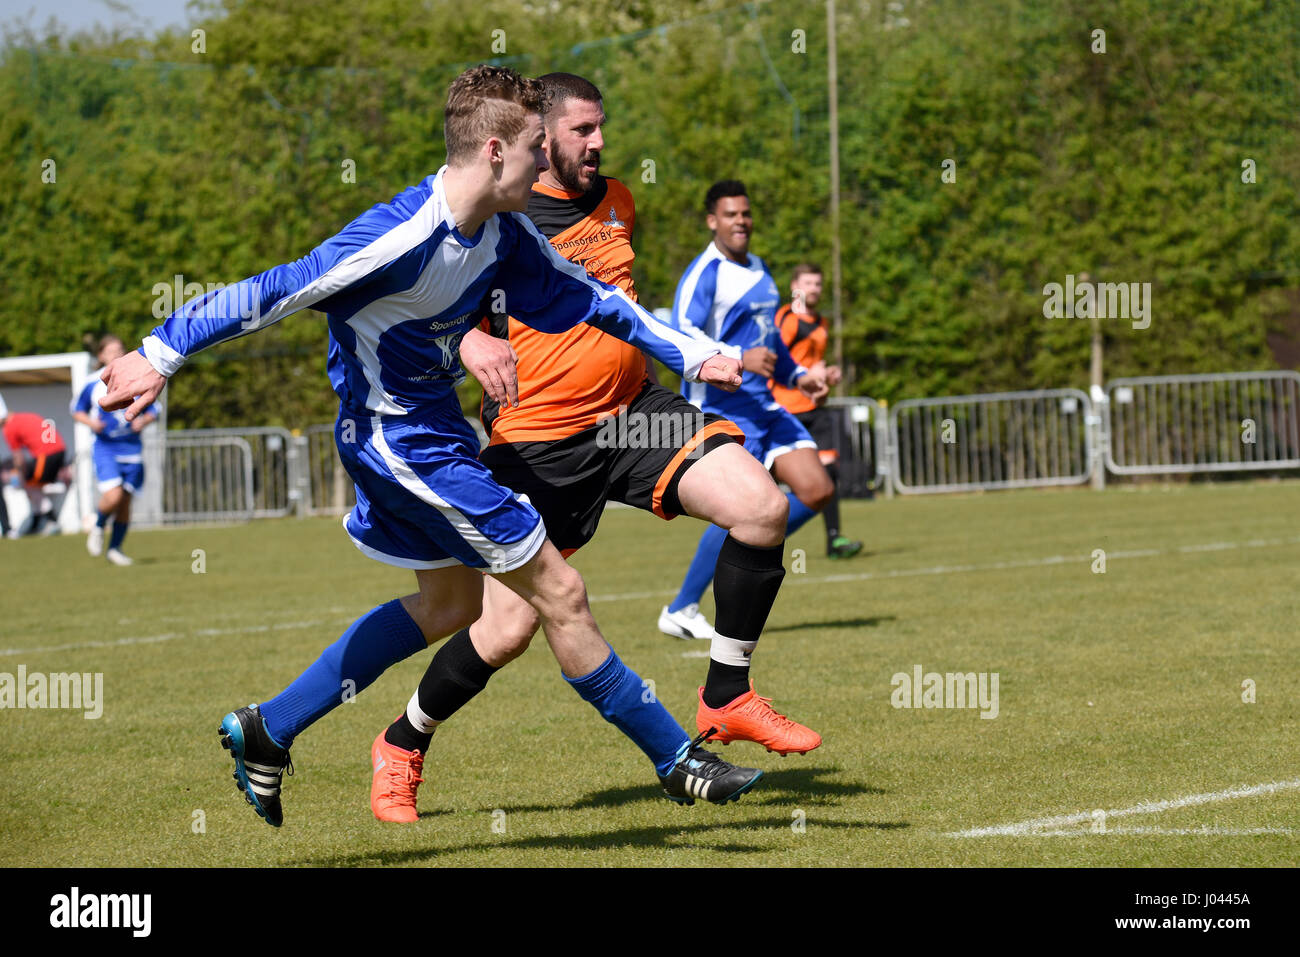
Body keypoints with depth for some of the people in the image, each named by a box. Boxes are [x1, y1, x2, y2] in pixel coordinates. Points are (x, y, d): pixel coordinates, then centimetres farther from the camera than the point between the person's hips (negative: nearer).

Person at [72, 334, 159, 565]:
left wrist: (144, 420, -10)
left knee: (125, 501, 4)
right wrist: (90, 422, -10)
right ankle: (98, 527, 11)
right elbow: (77, 410, 11)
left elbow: (153, 410, 12)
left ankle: (115, 548, 18)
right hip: (105, 448, -3)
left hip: (132, 448, 3)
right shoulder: (93, 383, -1)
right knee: (113, 495, -20)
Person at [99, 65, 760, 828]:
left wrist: (693, 354, 9)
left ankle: (267, 732, 25)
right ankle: (677, 760, 8)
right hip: (403, 441, -10)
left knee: (451, 603, 23)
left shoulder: (504, 233, -2)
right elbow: (274, 293, -26)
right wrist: (161, 356, -24)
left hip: (431, 429, 10)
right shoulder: (400, 238, -29)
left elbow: (586, 297, 11)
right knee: (560, 592, -4)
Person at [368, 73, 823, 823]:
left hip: (634, 410, 5)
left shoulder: (616, 201, 12)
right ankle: (403, 746, 21)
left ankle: (727, 699, 1)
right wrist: (480, 347, -25)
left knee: (763, 507, -16)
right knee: (509, 631, -6)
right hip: (538, 440, -5)